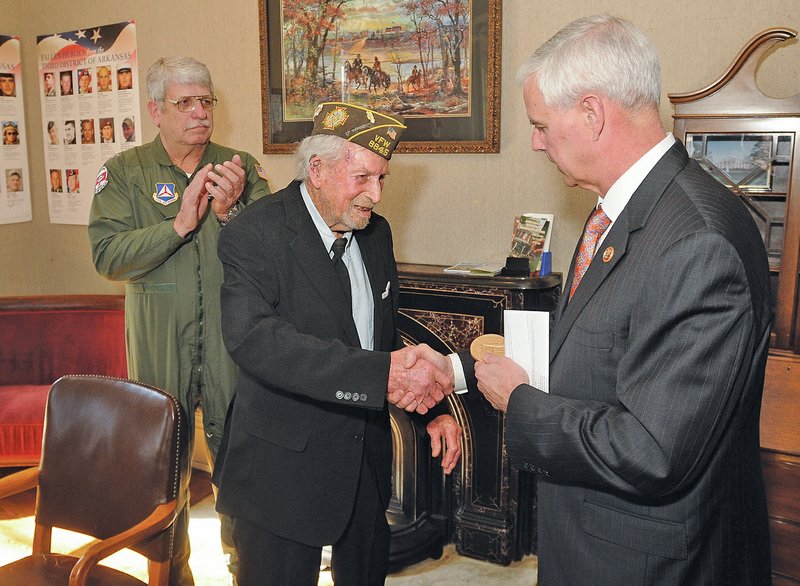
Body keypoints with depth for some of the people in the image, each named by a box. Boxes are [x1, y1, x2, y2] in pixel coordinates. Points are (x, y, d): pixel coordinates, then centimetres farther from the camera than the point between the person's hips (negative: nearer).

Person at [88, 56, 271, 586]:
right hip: (159, 349, 0)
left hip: (232, 344, 1)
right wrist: (179, 223, -23)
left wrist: (231, 211, -23)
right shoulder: (124, 173, -1)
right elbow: (108, 257, -13)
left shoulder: (242, 168, 2)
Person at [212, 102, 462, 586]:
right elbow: (254, 339, -34)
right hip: (284, 467, -6)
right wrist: (381, 372, -41)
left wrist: (434, 404, -2)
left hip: (367, 456, 7)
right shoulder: (254, 236, -18)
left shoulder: (376, 233, 4)